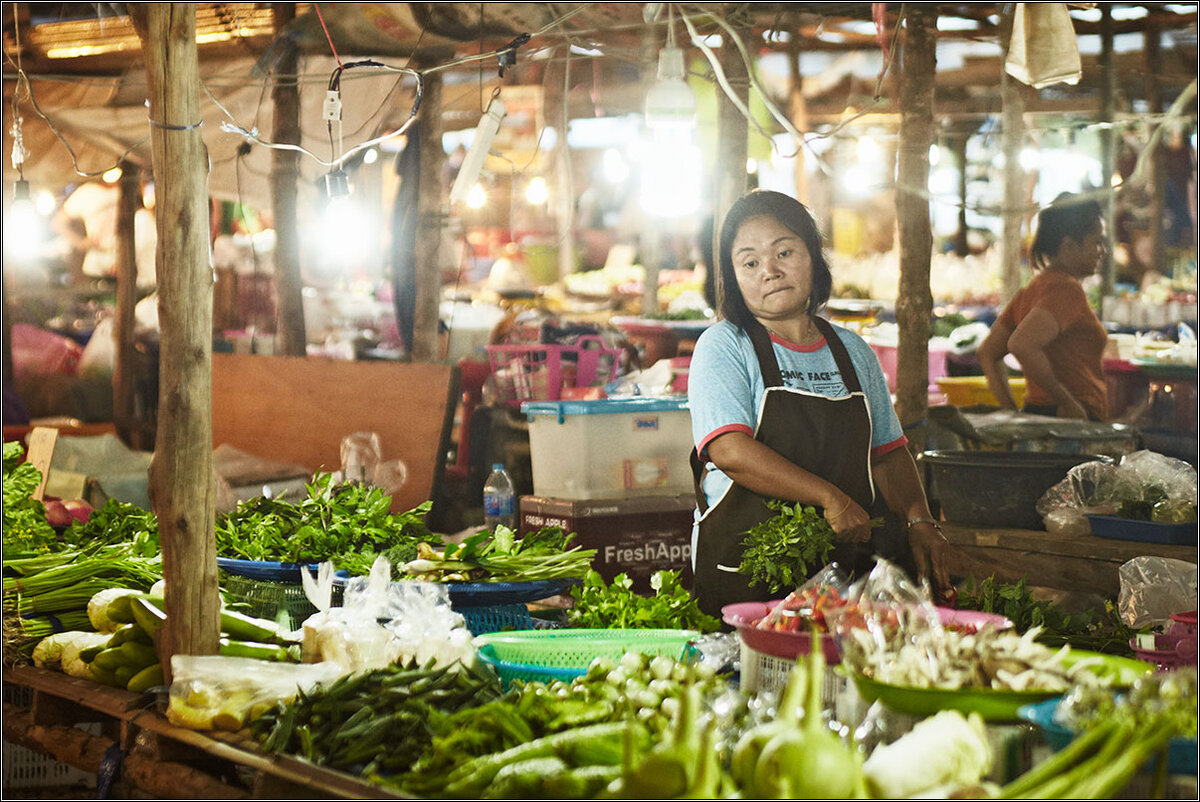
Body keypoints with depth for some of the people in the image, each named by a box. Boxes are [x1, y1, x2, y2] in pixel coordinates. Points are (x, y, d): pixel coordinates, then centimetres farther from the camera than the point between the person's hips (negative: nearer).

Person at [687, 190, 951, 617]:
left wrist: (919, 520, 0)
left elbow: (888, 454, 19)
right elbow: (731, 452, -14)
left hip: (851, 561, 5)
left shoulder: (853, 352, 17)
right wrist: (831, 499, -18)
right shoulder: (724, 346, 0)